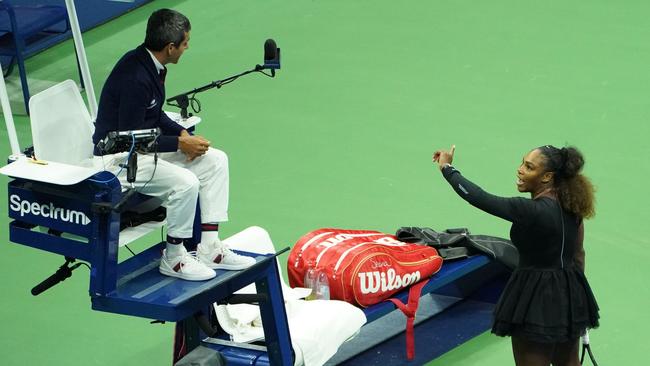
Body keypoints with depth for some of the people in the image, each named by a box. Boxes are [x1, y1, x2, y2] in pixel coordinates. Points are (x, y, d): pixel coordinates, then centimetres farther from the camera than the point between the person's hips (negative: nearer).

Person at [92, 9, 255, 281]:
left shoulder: (152, 65, 2)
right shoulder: (135, 77, -28)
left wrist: (182, 133, 0)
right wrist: (180, 143, -18)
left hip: (142, 145, 10)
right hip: (118, 158, -10)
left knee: (215, 161, 4)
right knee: (185, 183, -29)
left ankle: (210, 248, 5)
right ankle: (173, 258, -7)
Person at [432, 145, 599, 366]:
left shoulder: (533, 211, -25)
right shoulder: (571, 205, -1)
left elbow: (480, 199, -24)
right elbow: (578, 254, 10)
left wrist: (447, 168, -12)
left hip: (536, 299, -8)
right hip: (570, 295, 8)